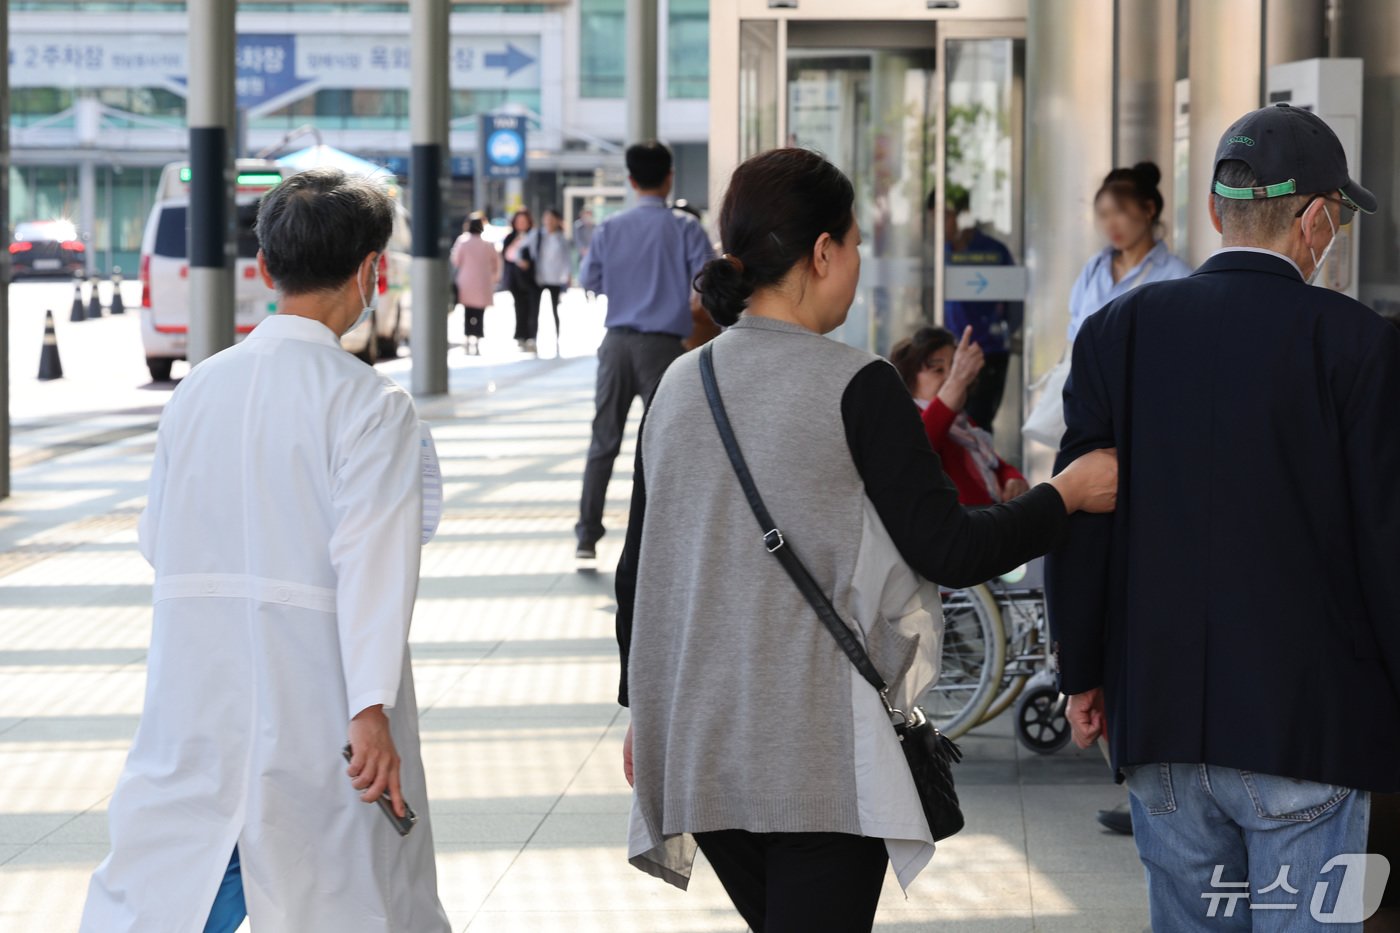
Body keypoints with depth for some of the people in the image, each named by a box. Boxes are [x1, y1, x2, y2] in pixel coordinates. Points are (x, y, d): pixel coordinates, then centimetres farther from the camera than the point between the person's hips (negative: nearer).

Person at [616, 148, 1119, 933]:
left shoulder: (680, 387, 6)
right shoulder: (856, 387, -11)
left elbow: (638, 571, 11)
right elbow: (947, 550, -12)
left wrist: (643, 710, 22)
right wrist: (1066, 495, 2)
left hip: (700, 747, 6)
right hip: (819, 760, -6)